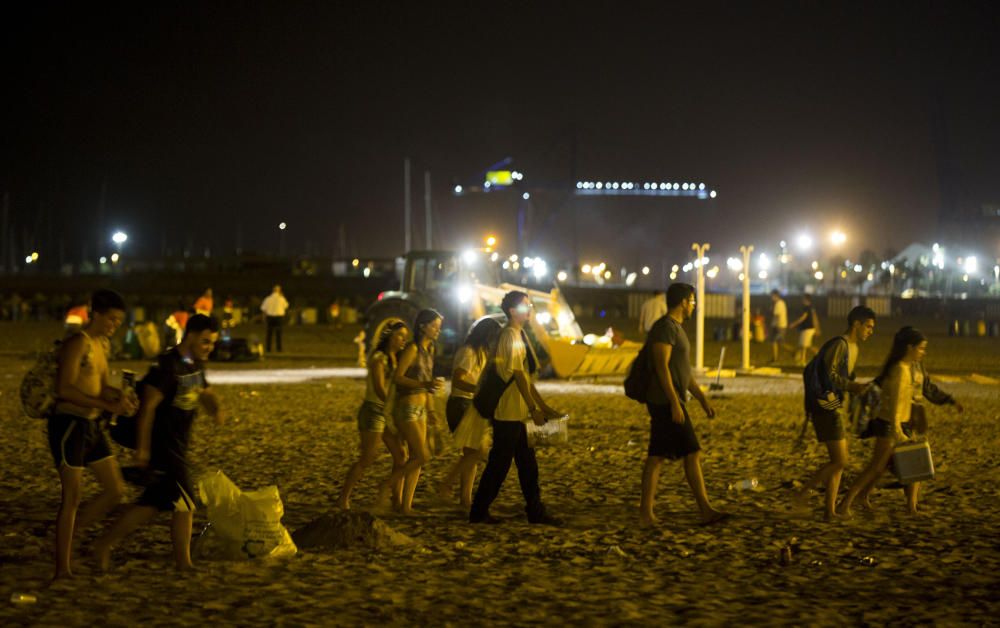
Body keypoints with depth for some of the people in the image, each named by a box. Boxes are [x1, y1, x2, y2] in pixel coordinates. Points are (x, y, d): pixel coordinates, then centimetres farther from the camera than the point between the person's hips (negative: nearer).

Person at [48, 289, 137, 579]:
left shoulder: (103, 344, 12)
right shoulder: (77, 343, -15)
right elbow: (64, 389, -24)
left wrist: (120, 397, -6)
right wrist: (108, 406, -26)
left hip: (92, 426, 9)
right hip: (68, 424, -9)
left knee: (115, 490, 9)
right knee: (72, 497, -5)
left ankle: (69, 532, 25)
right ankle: (62, 569, 2)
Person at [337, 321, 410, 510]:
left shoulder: (394, 359, 13)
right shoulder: (378, 358, -12)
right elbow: (379, 389, -21)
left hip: (388, 412, 8)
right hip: (374, 411, -8)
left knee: (400, 456, 4)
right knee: (366, 459, -6)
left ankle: (397, 499, 10)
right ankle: (343, 498, 4)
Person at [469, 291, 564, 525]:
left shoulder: (519, 335, 16)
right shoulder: (510, 335, -14)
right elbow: (518, 375, -18)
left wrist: (543, 406, 17)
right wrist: (534, 408, -18)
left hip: (518, 413, 10)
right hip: (508, 411, -10)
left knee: (527, 464, 11)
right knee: (500, 463, -4)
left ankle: (535, 512, 15)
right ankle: (479, 512, 4)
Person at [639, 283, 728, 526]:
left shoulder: (676, 328, 20)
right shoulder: (666, 327, -12)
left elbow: (684, 371, 25)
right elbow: (661, 366, -20)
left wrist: (702, 399, 23)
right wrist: (675, 403, -23)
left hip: (671, 402, 10)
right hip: (666, 401, -10)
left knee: (656, 456, 6)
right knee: (692, 453, -6)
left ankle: (646, 512, 5)